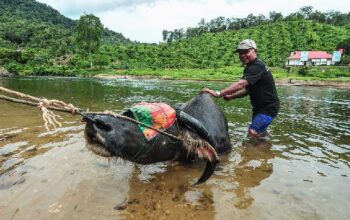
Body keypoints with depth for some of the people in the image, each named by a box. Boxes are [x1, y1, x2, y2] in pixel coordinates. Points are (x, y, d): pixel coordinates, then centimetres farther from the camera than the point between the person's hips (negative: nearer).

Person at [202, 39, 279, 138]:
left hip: (269, 106, -10)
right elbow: (248, 89, 11)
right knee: (260, 132, 23)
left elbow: (240, 84, -39)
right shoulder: (251, 67, 8)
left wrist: (218, 93, -45)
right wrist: (231, 96, -3)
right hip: (259, 106, 10)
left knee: (252, 132, -21)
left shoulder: (257, 67, -25)